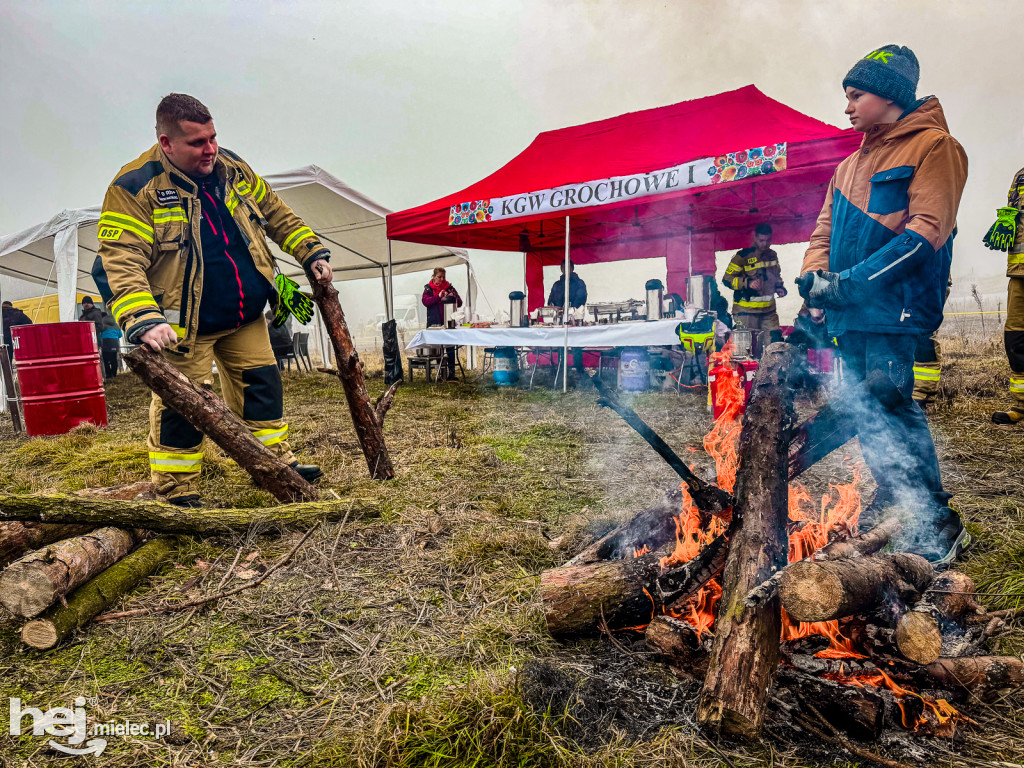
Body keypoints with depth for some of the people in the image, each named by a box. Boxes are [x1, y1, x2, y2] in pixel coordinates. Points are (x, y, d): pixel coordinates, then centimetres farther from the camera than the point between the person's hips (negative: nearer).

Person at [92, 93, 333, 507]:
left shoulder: (231, 167, 3)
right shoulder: (134, 187, -15)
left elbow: (276, 214, 17)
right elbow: (120, 261, -21)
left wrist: (311, 252, 9)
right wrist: (143, 321, -35)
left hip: (246, 317, 6)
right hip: (184, 325, -5)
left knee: (262, 382, 11)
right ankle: (177, 494, 16)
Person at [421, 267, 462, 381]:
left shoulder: (450, 287, 11)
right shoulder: (428, 289, 9)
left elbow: (459, 303, 8)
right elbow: (425, 301, -8)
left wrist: (453, 297, -13)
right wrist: (438, 296, -20)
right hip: (434, 323, 0)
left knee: (450, 347, -7)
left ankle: (451, 373, -8)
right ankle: (441, 372, 13)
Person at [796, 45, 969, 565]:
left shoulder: (932, 146, -1)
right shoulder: (850, 166, 22)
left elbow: (927, 230, -13)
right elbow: (825, 230, 20)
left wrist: (853, 280, -20)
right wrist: (814, 276, -1)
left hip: (894, 302, -8)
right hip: (850, 309, 8)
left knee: (887, 399, -16)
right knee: (862, 403, 10)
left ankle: (936, 522, -7)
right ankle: (892, 495, 24)